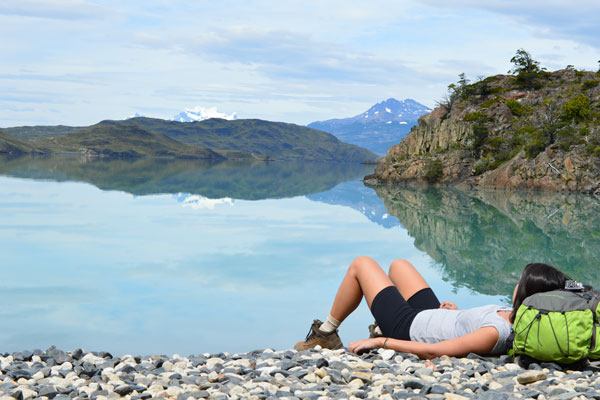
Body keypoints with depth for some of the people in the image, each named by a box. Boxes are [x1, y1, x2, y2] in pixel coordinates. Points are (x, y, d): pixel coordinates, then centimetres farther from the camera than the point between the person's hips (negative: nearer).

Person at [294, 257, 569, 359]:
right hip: (431, 315, 8)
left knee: (360, 265, 9)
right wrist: (460, 315, 1)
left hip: (409, 328, -8)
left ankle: (325, 335, 28)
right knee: (398, 265, 29)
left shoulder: (495, 333, -41)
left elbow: (434, 352, -36)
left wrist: (380, 342, -30)